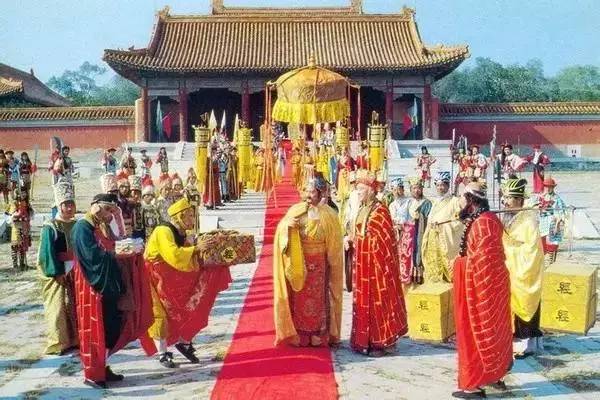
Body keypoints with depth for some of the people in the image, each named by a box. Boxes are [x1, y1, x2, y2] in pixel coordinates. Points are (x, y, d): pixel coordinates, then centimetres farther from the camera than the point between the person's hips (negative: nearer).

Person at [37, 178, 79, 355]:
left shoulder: (77, 225, 8)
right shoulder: (50, 227, -10)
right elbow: (48, 253, -15)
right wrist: (57, 273, -20)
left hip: (75, 272, 6)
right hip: (57, 273, -6)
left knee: (76, 304, 9)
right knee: (59, 306, -2)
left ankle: (75, 338, 19)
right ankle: (59, 342, 6)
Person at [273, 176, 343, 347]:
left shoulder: (328, 215, -4)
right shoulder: (296, 209, 1)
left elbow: (333, 247, -1)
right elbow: (280, 228, -2)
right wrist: (288, 225, -23)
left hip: (318, 265, -2)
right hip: (297, 263, 2)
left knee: (317, 299, 5)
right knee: (298, 298, 6)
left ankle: (317, 335, 15)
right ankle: (297, 334, 15)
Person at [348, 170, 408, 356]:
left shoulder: (380, 210, -11)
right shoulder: (362, 210, 12)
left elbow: (387, 239, -12)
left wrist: (387, 263, -13)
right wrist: (351, 239, 5)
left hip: (376, 260, -7)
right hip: (363, 260, 7)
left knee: (377, 300, -1)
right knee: (363, 300, 10)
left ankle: (381, 342, 9)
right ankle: (365, 340, 19)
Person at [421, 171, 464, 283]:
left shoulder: (454, 201, -2)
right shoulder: (435, 202, 18)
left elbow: (460, 222, -9)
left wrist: (442, 226, -14)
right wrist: (432, 225, 5)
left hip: (447, 240, -6)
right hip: (433, 240, 6)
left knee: (447, 266, -9)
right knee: (434, 265, 5)